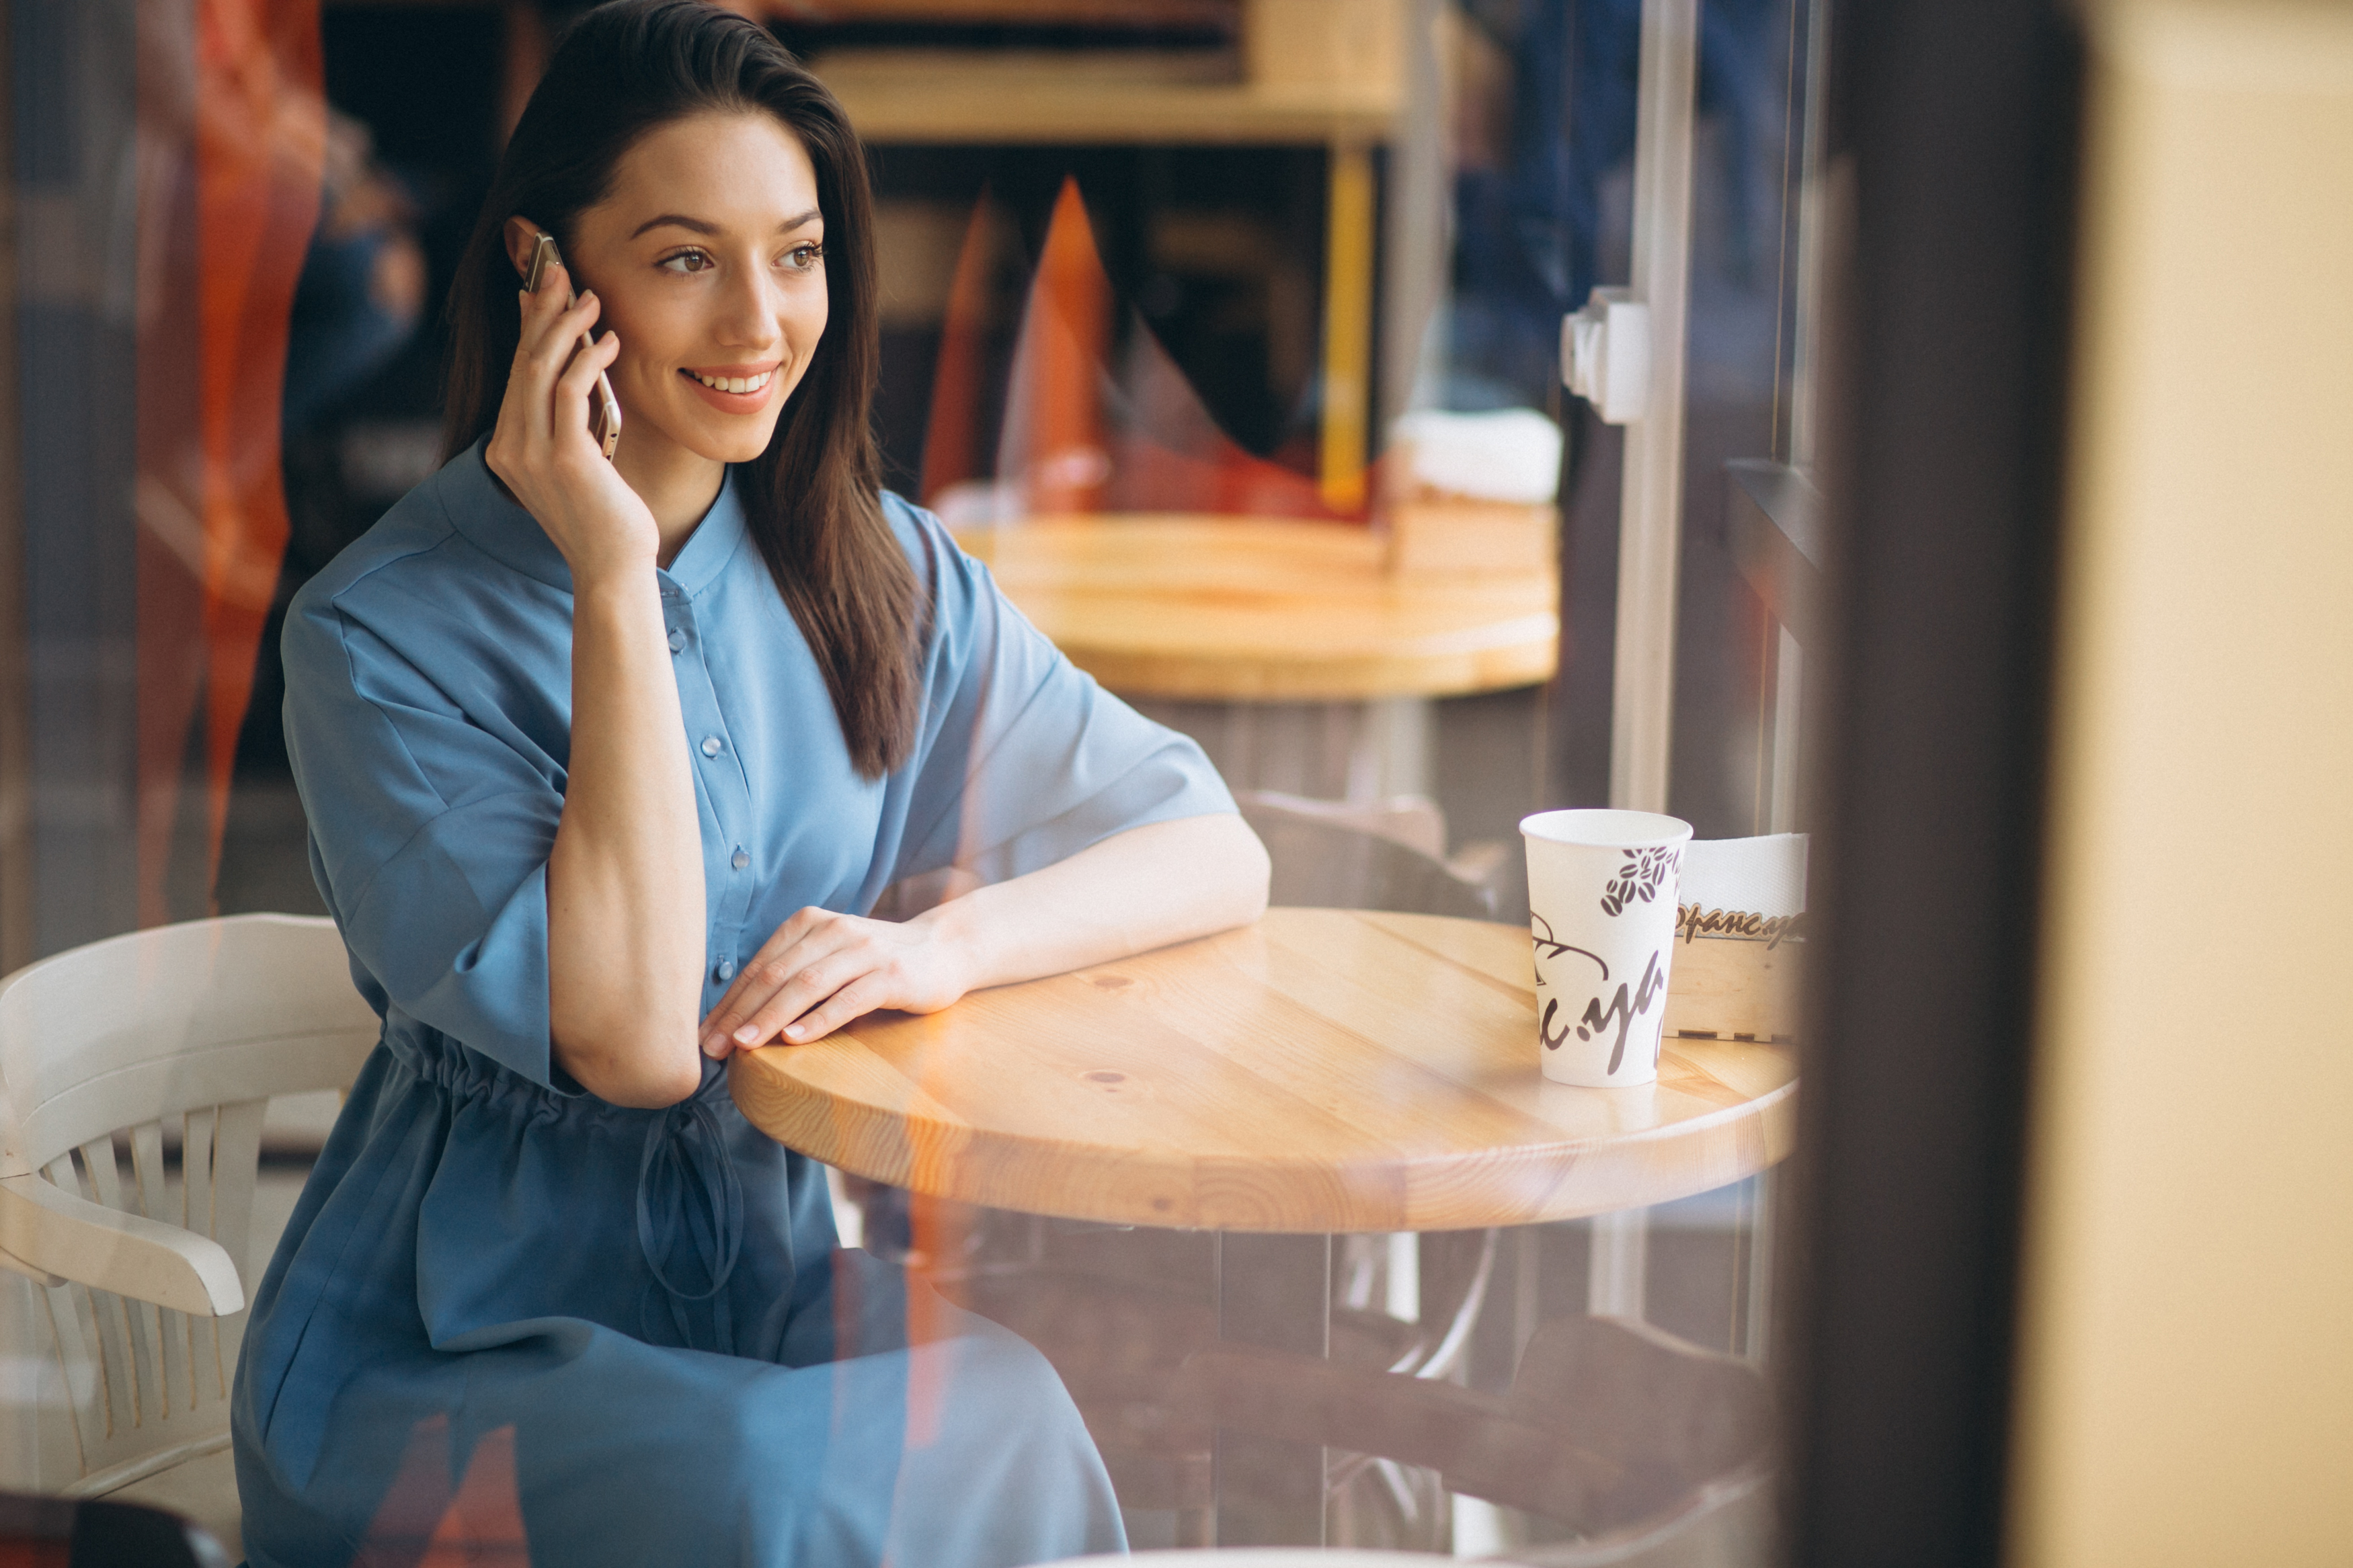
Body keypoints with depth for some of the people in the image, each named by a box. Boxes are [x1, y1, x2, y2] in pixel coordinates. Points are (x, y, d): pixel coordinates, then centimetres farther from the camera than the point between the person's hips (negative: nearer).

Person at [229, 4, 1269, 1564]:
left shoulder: (881, 577, 3)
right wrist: (614, 578, -21)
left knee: (1001, 1403, -27)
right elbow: (634, 1039, -22)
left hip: (763, 1293, 4)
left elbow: (1216, 854, 3)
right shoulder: (383, 634, -12)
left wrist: (948, 944, -16)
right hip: (451, 1357, -4)